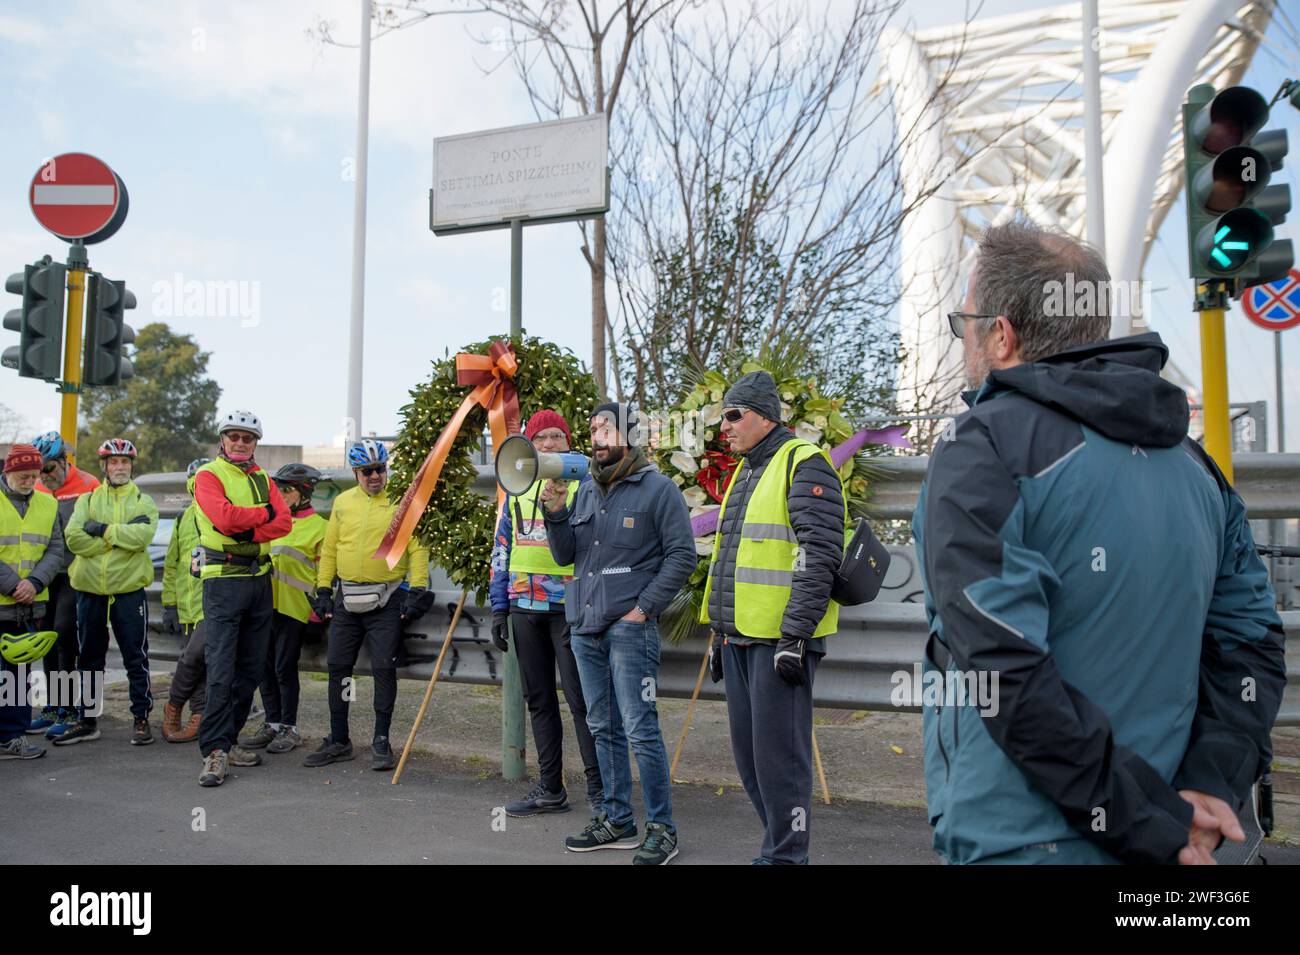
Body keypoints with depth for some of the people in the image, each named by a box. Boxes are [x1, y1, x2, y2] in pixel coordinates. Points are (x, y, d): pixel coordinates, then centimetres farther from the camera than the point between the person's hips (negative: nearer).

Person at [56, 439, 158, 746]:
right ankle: (87, 720, 24)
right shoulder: (87, 500, 9)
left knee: (136, 658, 2)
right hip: (90, 590, 3)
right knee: (89, 658, 12)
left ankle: (141, 718, 12)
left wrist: (103, 530, -13)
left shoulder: (144, 502, 5)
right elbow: (74, 537, -9)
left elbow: (142, 535, -15)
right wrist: (122, 539, -12)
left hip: (129, 591, -2)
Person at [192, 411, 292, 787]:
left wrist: (249, 533, -15)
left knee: (251, 669, 9)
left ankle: (227, 741, 20)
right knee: (221, 669, -9)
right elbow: (224, 517, -20)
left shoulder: (261, 478, 15)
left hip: (259, 579, 6)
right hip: (223, 580, -6)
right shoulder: (208, 475, -2)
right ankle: (214, 752, -4)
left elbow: (283, 521, 0)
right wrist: (263, 512, -6)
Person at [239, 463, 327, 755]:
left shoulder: (318, 526, -3)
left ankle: (290, 728, 9)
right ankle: (272, 724, 20)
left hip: (293, 606, -6)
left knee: (285, 668, -3)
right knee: (265, 667, 9)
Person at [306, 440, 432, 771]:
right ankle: (338, 741, 22)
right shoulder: (343, 502, 10)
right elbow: (329, 548, 14)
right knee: (338, 667, 8)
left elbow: (418, 548, -7)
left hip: (387, 600, -4)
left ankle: (381, 741, 12)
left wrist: (417, 589, -15)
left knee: (384, 669, -2)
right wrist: (323, 589, 9)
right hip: (347, 598, 4)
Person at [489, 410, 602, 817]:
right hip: (524, 608, 6)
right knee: (538, 701, 12)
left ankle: (598, 789, 8)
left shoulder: (583, 485, -1)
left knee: (581, 700, -3)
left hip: (569, 608, -5)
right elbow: (502, 550, 16)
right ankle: (550, 789, 24)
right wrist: (499, 607, 12)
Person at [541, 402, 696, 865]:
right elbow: (565, 556, 14)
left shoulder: (658, 489, -5)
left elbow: (682, 556, -10)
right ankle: (616, 822, 25)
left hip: (630, 628, -7)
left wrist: (643, 608, -13)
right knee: (603, 729, 13)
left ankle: (661, 830, 6)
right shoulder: (586, 491, 14)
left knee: (641, 730, -6)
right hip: (585, 627, 7)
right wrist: (556, 513, -2)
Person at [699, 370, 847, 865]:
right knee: (747, 751, 15)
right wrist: (720, 633, 23)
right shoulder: (745, 473, 19)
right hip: (740, 636, 9)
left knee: (778, 752, -2)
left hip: (781, 638, -9)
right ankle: (782, 844, 29)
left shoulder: (804, 464, -9)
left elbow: (818, 556, -18)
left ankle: (785, 855, 12)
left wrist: (794, 635, -21)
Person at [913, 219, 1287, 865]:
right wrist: (1211, 788, -3)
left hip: (1024, 840, -7)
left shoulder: (982, 447, -16)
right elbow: (1250, 641, 6)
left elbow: (1006, 669, -24)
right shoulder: (1190, 459, 7)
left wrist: (1152, 823, -16)